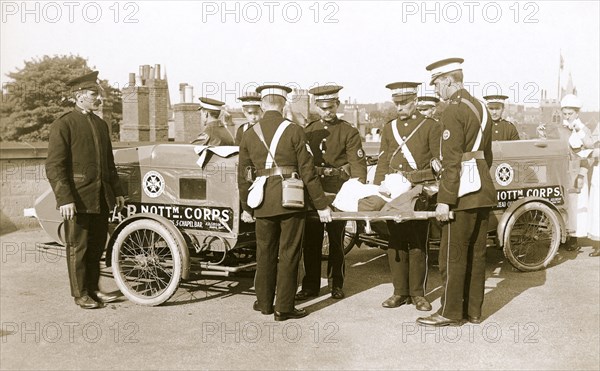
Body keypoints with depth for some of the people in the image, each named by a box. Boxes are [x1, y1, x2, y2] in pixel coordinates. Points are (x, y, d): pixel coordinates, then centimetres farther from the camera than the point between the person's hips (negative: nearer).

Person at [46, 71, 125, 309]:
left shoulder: (102, 125, 14)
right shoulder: (63, 125, -8)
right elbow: (54, 166, -13)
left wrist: (117, 191, 17)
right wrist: (64, 199, -19)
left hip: (102, 198, 7)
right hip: (77, 199, -7)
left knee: (97, 246, 13)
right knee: (78, 247, 4)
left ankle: (93, 289, 26)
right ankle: (80, 294, 16)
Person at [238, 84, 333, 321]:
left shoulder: (249, 135, 5)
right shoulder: (294, 131, -6)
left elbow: (243, 176, 10)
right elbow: (307, 172, -8)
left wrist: (246, 208, 21)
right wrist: (321, 204, -2)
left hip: (263, 203, 3)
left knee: (265, 252, 17)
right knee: (288, 254, 5)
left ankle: (264, 302, 28)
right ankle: (284, 308, 11)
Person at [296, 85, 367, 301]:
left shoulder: (349, 132, 2)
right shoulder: (308, 131, 13)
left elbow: (358, 163, -6)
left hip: (339, 191, -3)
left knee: (336, 239, 5)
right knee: (311, 240, 3)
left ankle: (336, 285, 17)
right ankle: (310, 285, 12)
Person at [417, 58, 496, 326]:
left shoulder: (453, 111, -13)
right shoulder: (481, 108, 15)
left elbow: (452, 161, -19)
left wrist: (445, 200, -18)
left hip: (463, 193, -9)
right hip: (483, 190, 9)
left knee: (453, 254, -1)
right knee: (476, 253, 13)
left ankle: (450, 312, 7)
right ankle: (473, 310, 20)